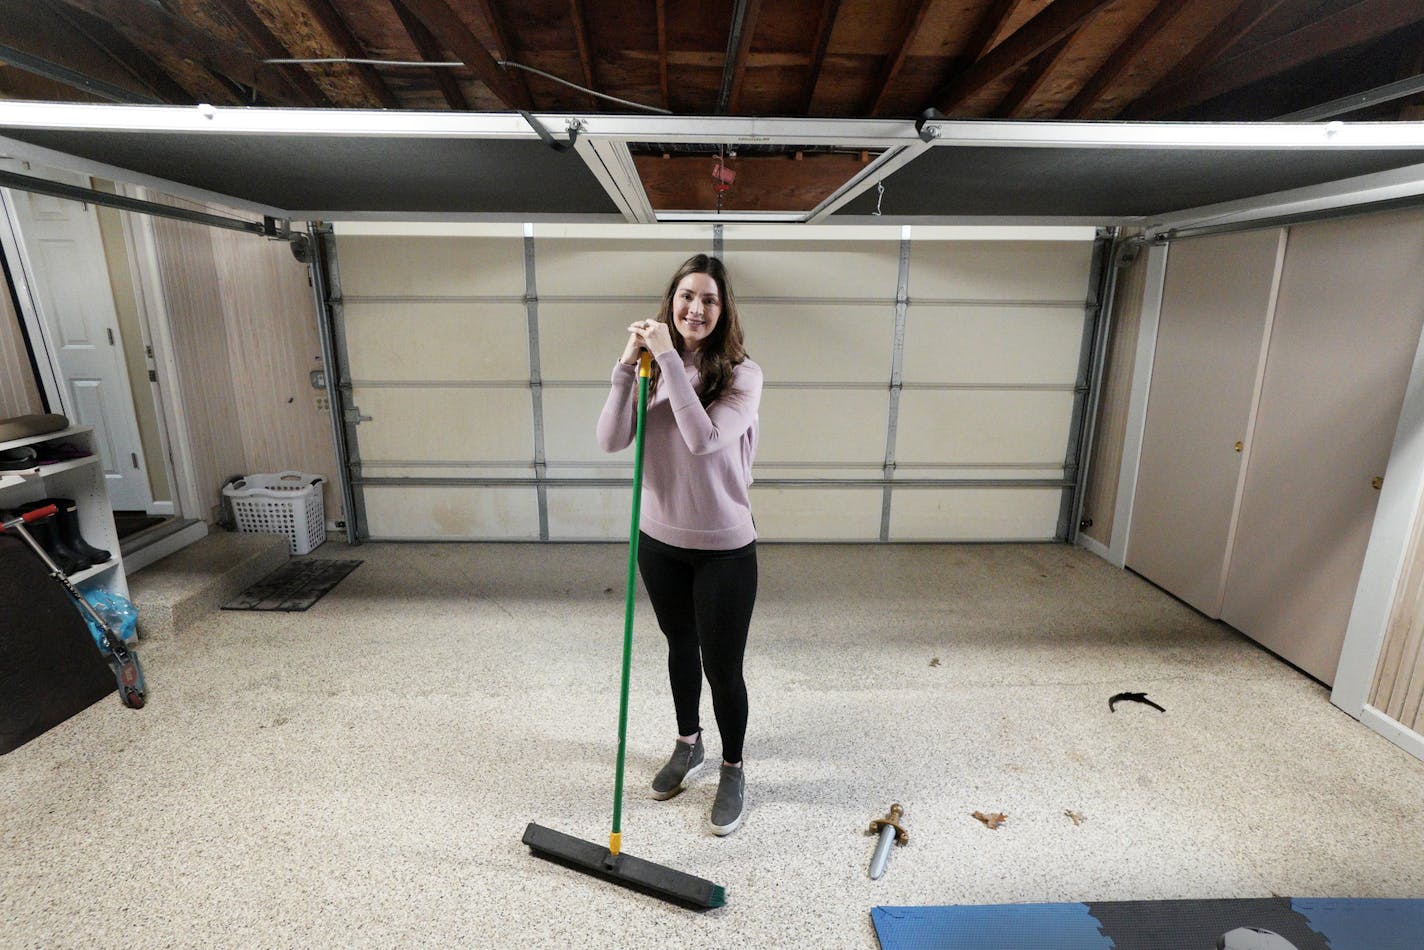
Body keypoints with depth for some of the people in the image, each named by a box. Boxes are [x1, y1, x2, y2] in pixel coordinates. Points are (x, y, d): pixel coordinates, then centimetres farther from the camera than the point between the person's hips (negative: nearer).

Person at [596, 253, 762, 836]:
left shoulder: (742, 373, -13)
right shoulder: (652, 368, -2)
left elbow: (704, 437, -29)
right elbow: (611, 441, -12)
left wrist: (669, 360, -27)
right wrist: (627, 368, -21)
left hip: (724, 548, -4)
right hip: (659, 541, 4)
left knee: (723, 667, 6)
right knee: (680, 647, 23)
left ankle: (733, 771, 33)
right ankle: (688, 745, 47)